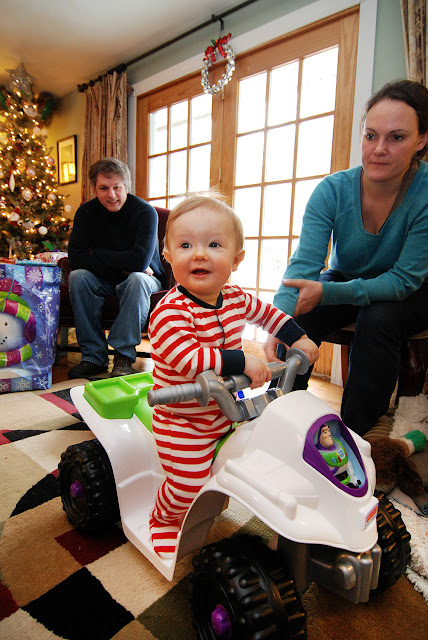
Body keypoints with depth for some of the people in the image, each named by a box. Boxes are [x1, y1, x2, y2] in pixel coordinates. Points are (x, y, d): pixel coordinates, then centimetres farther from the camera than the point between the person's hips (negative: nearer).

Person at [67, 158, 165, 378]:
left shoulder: (145, 211, -17)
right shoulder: (86, 212, -5)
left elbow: (140, 260, -28)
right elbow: (76, 258, -15)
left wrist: (96, 254, -18)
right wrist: (122, 266, -24)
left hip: (144, 279, -3)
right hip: (105, 281, 3)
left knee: (137, 279, -35)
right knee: (77, 276, -24)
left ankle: (124, 355, -28)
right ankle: (94, 356, -20)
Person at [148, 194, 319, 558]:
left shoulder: (236, 298, -4)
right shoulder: (170, 312, -26)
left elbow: (265, 312, 16)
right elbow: (187, 358, -37)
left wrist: (298, 337, 11)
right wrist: (242, 362, -37)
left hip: (224, 413, 7)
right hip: (183, 423, -6)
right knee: (188, 485, -4)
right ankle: (164, 519, 32)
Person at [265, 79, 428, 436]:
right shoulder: (333, 191, -18)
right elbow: (304, 264, -28)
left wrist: (327, 292, -36)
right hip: (347, 283, 2)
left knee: (378, 319, -34)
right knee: (298, 318, -25)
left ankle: (355, 435, -18)